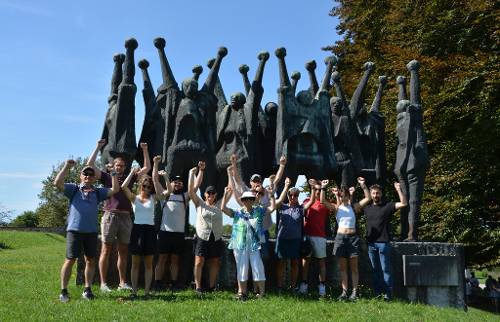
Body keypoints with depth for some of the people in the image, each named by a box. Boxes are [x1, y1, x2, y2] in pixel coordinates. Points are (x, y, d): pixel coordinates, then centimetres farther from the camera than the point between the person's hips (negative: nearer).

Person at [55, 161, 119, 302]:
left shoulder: (98, 192, 15)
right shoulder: (73, 189, 7)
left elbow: (115, 190, 7)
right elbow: (57, 183, -6)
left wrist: (113, 173, 7)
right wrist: (66, 167, -7)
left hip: (92, 231, 3)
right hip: (74, 230, -3)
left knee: (91, 261, 8)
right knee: (70, 260, -1)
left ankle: (87, 290, 19)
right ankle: (64, 291, 6)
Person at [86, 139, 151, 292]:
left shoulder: (129, 179, 18)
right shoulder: (107, 177, 10)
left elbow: (147, 168, 22)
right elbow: (90, 164, 2)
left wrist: (145, 151, 18)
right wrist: (98, 147, 3)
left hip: (125, 217, 4)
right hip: (110, 215, -4)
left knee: (123, 251, 7)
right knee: (106, 249, -3)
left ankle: (122, 282, 12)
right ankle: (103, 283, -1)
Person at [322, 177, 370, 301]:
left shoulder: (354, 207, 6)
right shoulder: (336, 208, 7)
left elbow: (368, 198, -1)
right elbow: (323, 201, -4)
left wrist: (363, 185, -11)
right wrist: (323, 188, -14)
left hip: (352, 237, -1)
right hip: (340, 237, 1)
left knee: (354, 267, 2)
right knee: (342, 267, 5)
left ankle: (354, 292, 5)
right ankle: (344, 292, 9)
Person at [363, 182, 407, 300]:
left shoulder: (387, 206, 0)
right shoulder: (367, 208, 13)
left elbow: (404, 203, -10)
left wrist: (398, 190, -18)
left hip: (383, 243, -5)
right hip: (371, 243, 5)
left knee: (385, 269, -1)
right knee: (375, 270, 11)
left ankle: (388, 294, 2)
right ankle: (378, 293, 17)